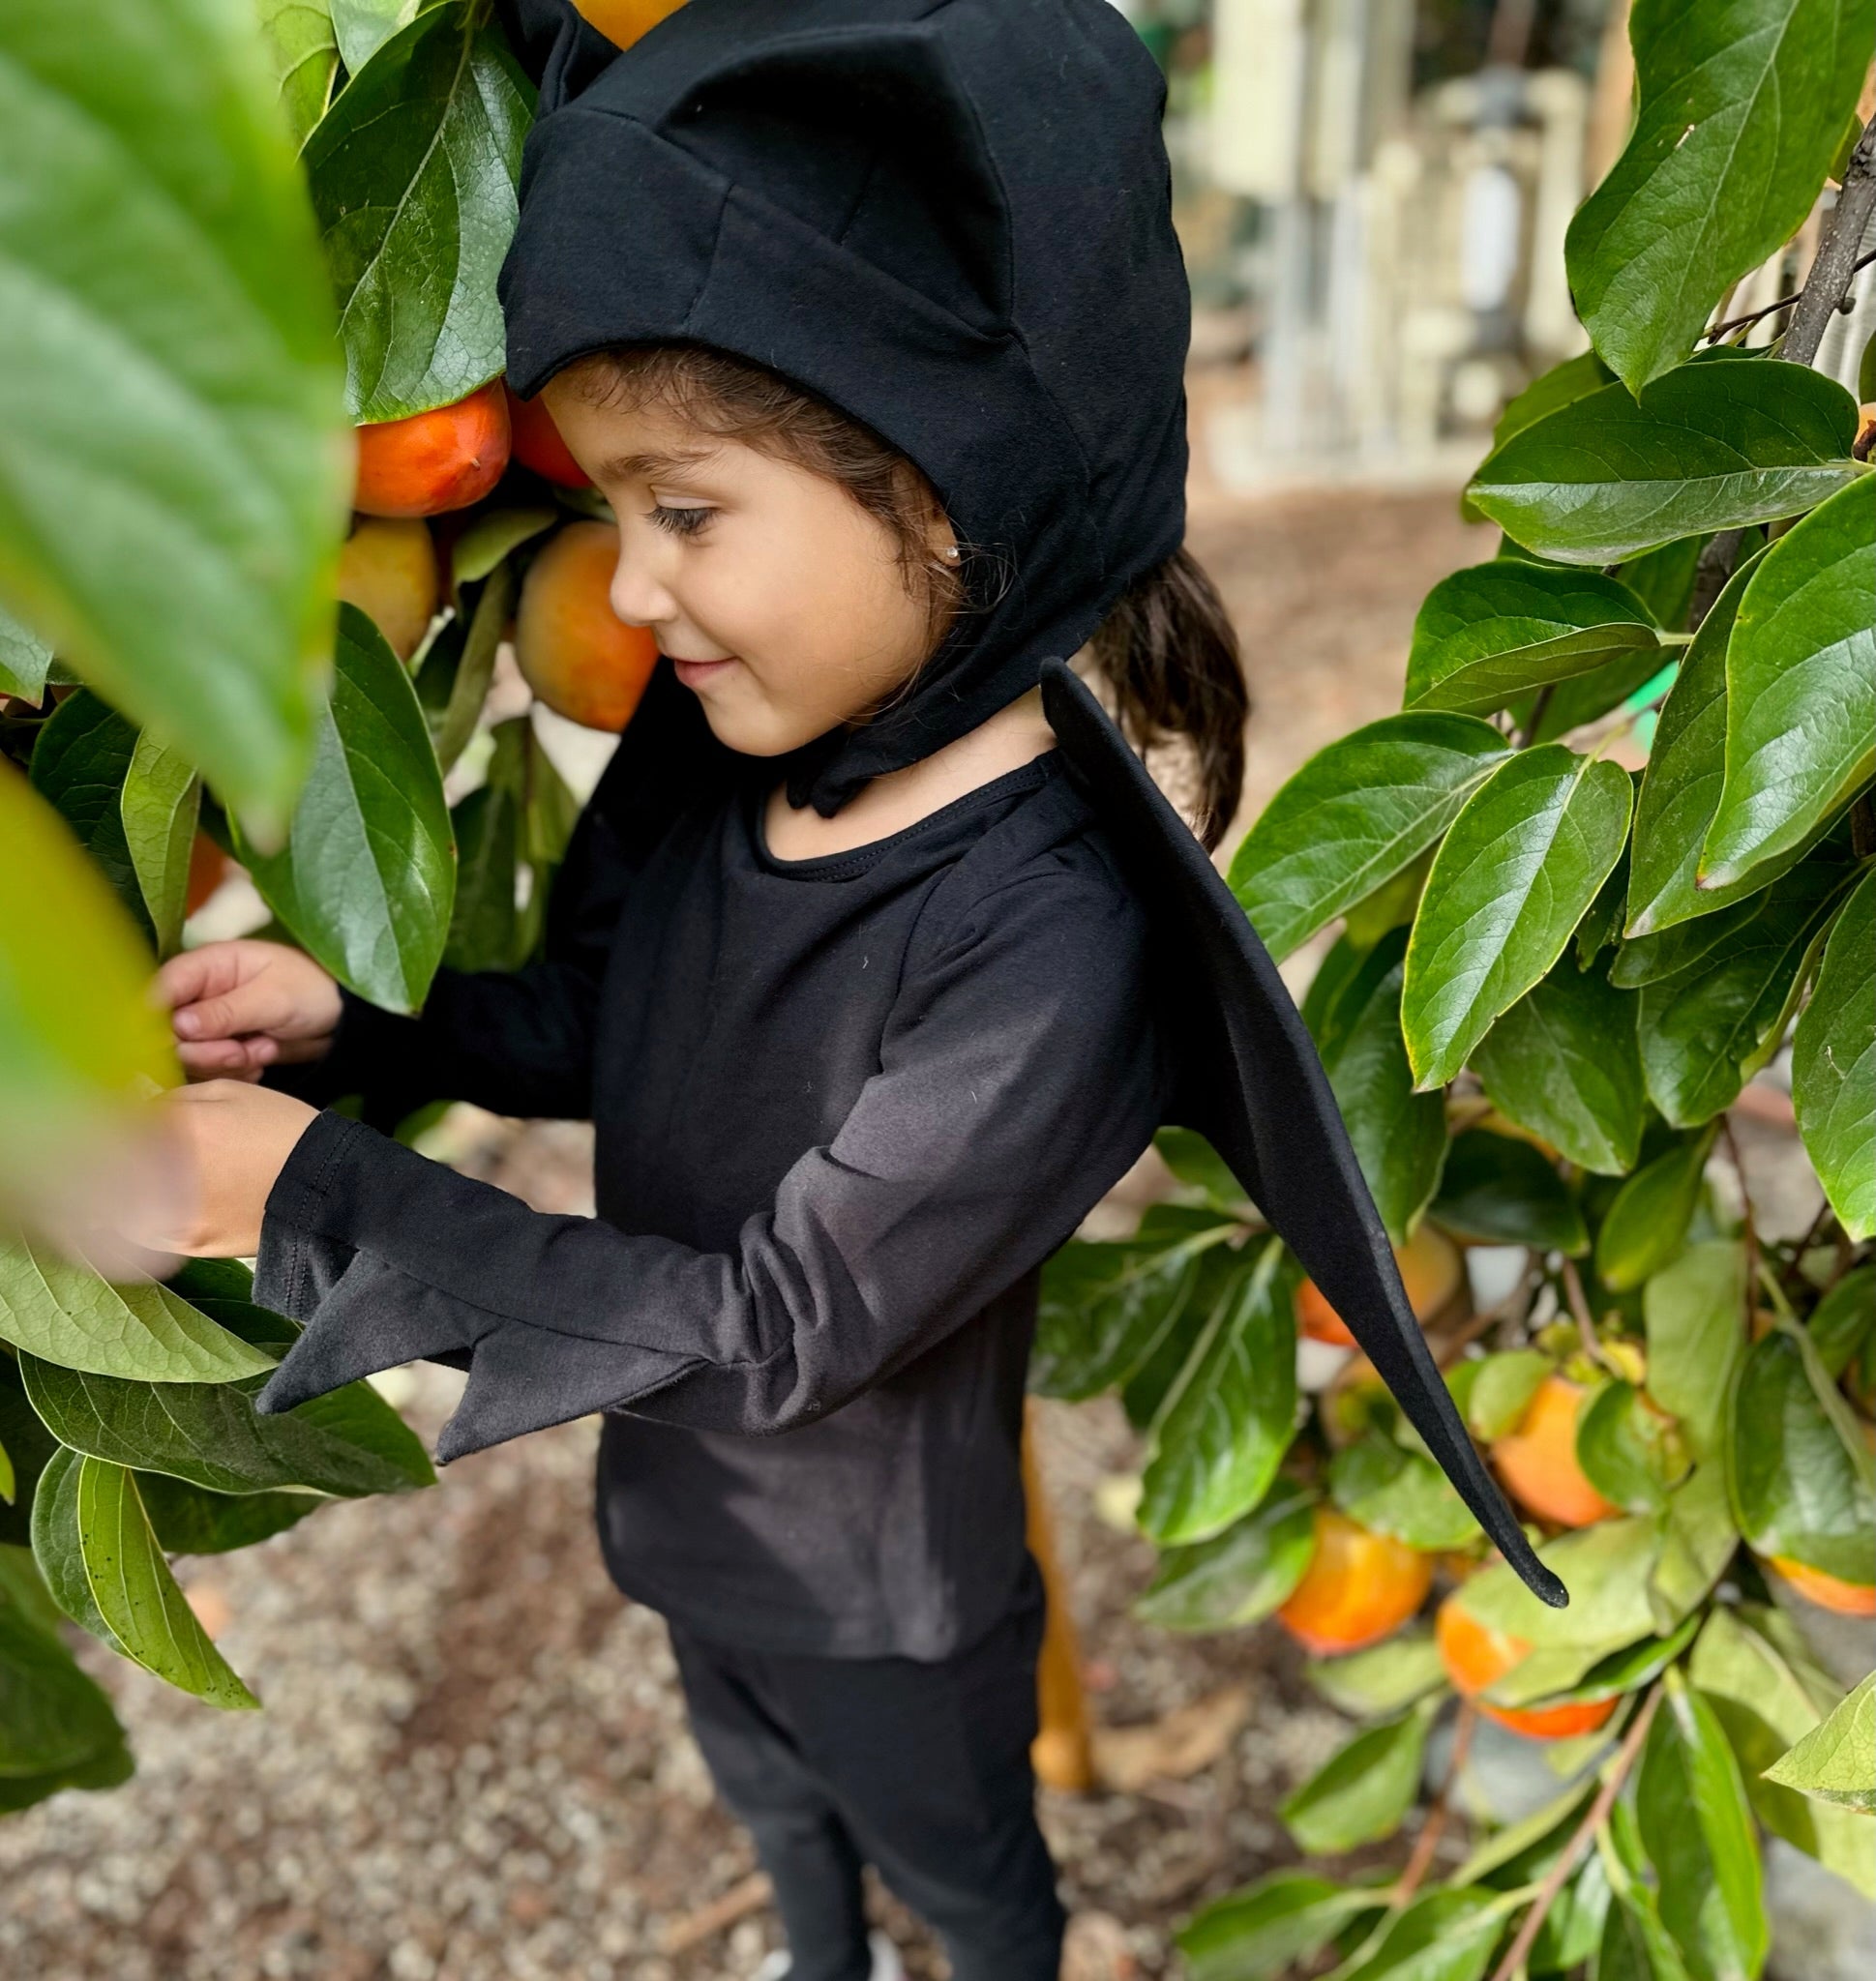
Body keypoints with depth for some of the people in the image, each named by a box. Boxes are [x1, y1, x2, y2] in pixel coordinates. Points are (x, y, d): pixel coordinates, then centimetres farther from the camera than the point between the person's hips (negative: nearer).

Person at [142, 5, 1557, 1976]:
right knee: (769, 1800, 35)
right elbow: (599, 1019, 0)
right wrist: (352, 1023, -18)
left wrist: (321, 1199, -30)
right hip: (684, 1515, 7)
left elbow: (778, 1328, -31)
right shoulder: (717, 738, -16)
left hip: (882, 1600, -6)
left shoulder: (1048, 942, -37)